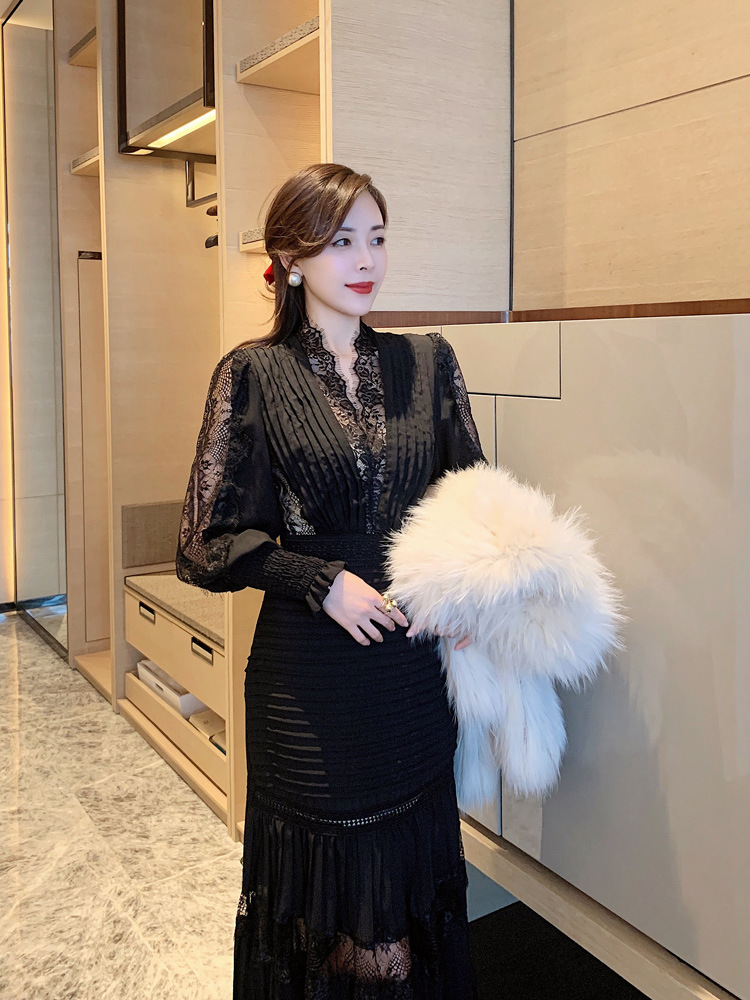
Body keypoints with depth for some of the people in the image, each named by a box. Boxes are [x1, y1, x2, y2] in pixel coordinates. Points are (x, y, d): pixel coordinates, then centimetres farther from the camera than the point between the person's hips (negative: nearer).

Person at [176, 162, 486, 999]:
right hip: (309, 674, -3)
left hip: (415, 663, 3)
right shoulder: (254, 374, -4)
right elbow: (207, 543, -4)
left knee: (413, 867, 16)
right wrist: (323, 581, -14)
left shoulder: (428, 361, 5)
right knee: (320, 875, 12)